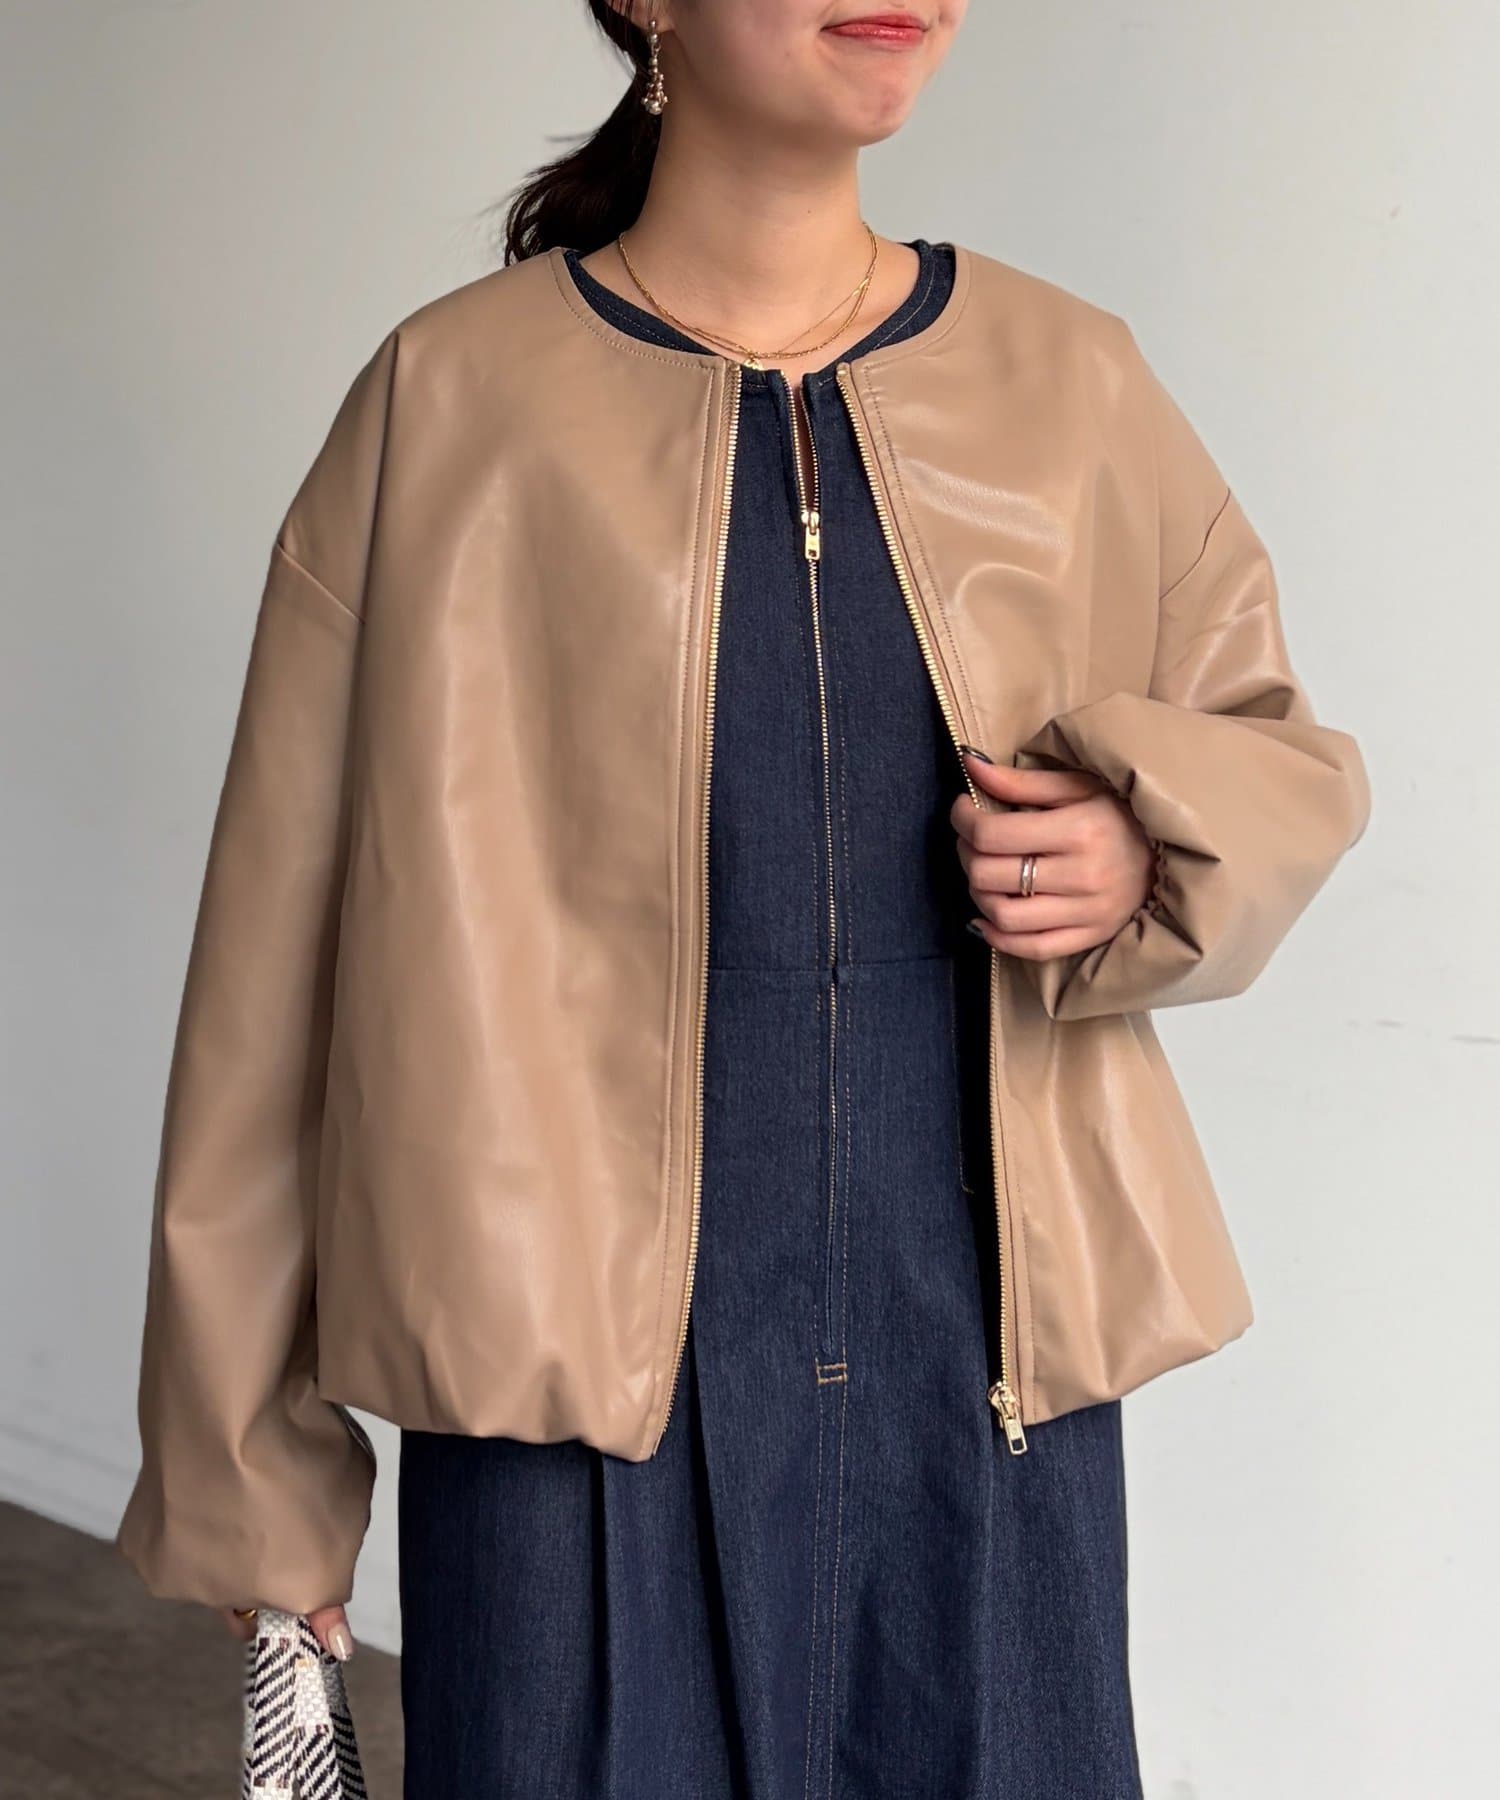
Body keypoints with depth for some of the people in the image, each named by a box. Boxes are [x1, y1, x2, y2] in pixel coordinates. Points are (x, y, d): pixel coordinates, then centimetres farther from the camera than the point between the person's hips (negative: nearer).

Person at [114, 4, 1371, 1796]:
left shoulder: (1071, 384, 3)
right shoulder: (450, 402, -5)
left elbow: (1278, 744, 15)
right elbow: (282, 943, -2)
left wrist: (1150, 851, -9)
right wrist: (245, 1459, 1)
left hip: (991, 1373, 3)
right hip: (573, 1379, -2)